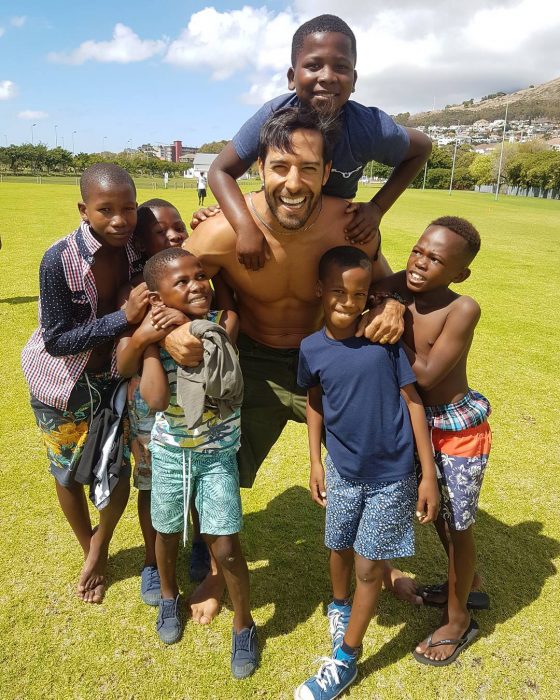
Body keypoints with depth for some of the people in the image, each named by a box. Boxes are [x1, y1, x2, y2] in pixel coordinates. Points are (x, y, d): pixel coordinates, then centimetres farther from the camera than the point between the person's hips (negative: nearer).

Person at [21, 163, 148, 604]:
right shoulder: (59, 260, -26)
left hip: (114, 377, 2)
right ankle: (91, 553, 43)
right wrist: (123, 318, -32)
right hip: (63, 383, -2)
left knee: (119, 470, 5)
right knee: (69, 472, 16)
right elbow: (57, 340, -24)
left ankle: (101, 546, 38)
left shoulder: (138, 251, -15)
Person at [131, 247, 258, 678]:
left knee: (225, 547, -1)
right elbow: (156, 400, -25)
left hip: (218, 454, -1)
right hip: (170, 453, 2)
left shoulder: (225, 320, -13)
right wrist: (147, 343, -24)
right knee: (168, 533, 21)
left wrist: (187, 325, -27)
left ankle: (244, 625, 26)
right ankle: (169, 595, 52)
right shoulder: (152, 334, -14)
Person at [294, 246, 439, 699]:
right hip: (343, 470, 3)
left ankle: (345, 660, 28)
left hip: (392, 474, -2)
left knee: (370, 565, 7)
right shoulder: (312, 348, -9)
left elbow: (413, 402, -10)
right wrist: (316, 461, 7)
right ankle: (340, 607, 53)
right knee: (340, 547, 20)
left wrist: (429, 474, -9)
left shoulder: (385, 338, -16)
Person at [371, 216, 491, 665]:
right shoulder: (396, 290, -11)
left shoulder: (463, 309, -24)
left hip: (459, 431, -6)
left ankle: (459, 621, 36)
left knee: (457, 525, 11)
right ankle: (468, 587, 51)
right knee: (438, 514, 24)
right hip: (422, 425, 6)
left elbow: (426, 375, -25)